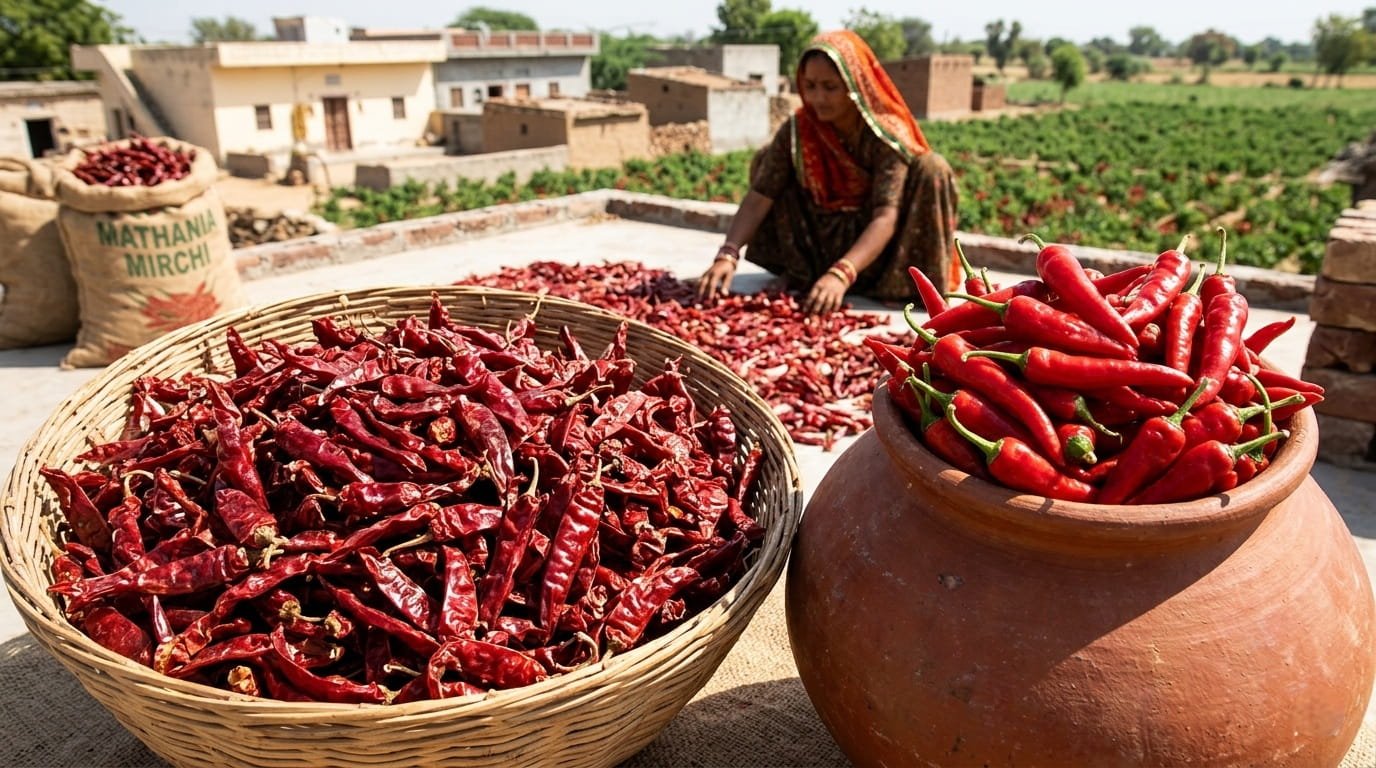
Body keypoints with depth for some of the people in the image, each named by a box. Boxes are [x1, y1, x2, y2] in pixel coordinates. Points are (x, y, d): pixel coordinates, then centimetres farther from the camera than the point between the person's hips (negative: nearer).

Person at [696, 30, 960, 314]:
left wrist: (841, 275, -49)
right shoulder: (797, 130, -14)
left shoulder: (888, 133, -24)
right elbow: (758, 198, -19)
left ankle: (913, 289, -16)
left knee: (931, 168, -26)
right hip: (824, 245, 3)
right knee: (766, 160, -9)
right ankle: (800, 273, 0)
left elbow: (886, 217, -33)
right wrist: (727, 255, -37)